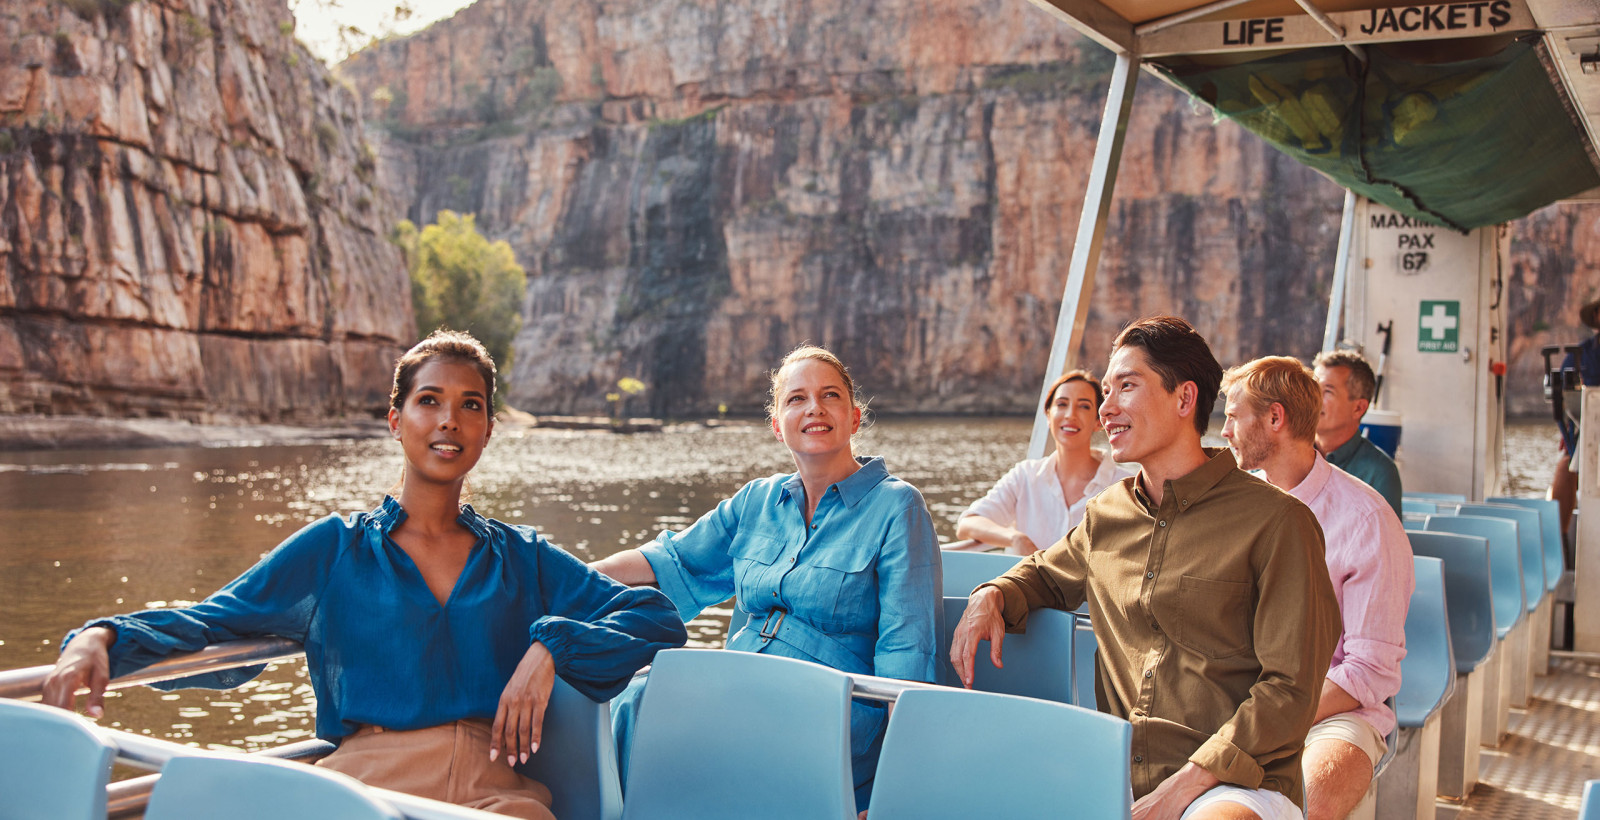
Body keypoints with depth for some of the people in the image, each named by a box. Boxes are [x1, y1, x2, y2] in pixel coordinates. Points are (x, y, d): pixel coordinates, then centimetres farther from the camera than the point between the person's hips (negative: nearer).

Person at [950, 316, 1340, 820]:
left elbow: (1292, 688, -7)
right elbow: (1044, 574, 36)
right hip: (1116, 778, 6)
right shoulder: (1104, 517, 15)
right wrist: (991, 597, 12)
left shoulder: (1275, 521, -4)